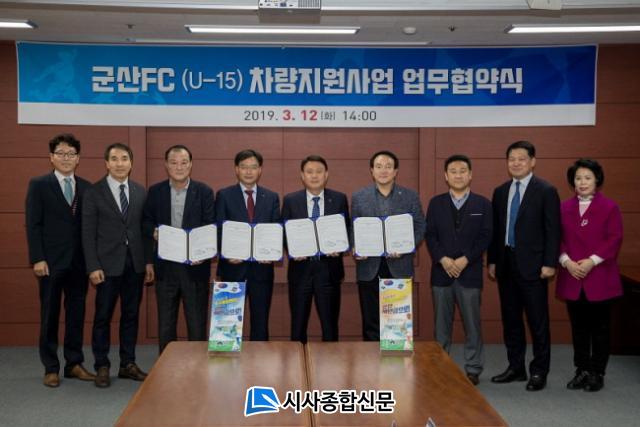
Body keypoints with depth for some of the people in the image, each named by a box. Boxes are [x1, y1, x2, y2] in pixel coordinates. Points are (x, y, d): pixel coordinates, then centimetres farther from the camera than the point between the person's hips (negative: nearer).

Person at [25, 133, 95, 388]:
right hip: (51, 262, -3)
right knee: (50, 316, 6)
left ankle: (74, 364, 19)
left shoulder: (86, 187, 8)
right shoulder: (39, 185, 0)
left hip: (79, 262, 3)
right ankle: (51, 368, 14)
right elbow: (33, 225, -4)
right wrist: (37, 259, -12)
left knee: (76, 315, 8)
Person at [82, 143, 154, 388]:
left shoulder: (141, 192, 7)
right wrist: (93, 267, -11)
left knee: (131, 315, 9)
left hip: (135, 263, 3)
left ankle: (128, 364, 19)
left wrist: (149, 261, 3)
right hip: (107, 264, -3)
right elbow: (88, 233, -5)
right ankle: (102, 367, 15)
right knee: (103, 316, 4)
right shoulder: (94, 192, -3)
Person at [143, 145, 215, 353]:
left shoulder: (204, 191, -1)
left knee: (197, 323, 5)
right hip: (165, 266, 2)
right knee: (165, 324, 11)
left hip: (195, 264, -2)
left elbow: (211, 227, -4)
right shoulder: (155, 191, 5)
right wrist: (153, 232, -13)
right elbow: (146, 222, 10)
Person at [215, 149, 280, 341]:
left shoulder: (272, 197, 8)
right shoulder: (224, 195, 3)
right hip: (233, 266, -2)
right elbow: (218, 230, -2)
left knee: (261, 320, 8)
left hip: (261, 266, 2)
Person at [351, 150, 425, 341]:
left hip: (399, 266, 0)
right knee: (371, 322, 6)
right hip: (369, 267, 0)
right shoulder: (358, 197, 7)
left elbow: (420, 228, 4)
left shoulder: (410, 196, 6)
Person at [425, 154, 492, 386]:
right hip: (441, 271, 1)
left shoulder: (483, 204, 5)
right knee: (441, 323, 6)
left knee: (472, 323, 3)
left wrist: (465, 260, -12)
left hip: (470, 272, -1)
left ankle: (473, 369, 13)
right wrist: (443, 259, -12)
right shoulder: (436, 203, 8)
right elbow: (429, 235, 2)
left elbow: (486, 237, -1)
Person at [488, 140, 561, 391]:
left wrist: (549, 263, -12)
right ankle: (516, 368, 23)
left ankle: (539, 372, 11)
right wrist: (492, 261, 10)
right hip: (506, 264, 6)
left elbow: (553, 230, -7)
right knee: (510, 320, 12)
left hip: (532, 266, -5)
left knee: (538, 321, 1)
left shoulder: (546, 191, -4)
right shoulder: (500, 192, 11)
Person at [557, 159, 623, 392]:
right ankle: (582, 371, 20)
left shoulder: (609, 207, -1)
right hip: (572, 278, 3)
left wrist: (592, 261, -15)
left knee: (600, 327, 5)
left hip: (600, 278, -3)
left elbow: (614, 240, -7)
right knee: (579, 327, 10)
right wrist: (566, 261, -10)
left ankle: (597, 373, 15)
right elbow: (558, 239, 6)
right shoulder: (564, 208, 8)